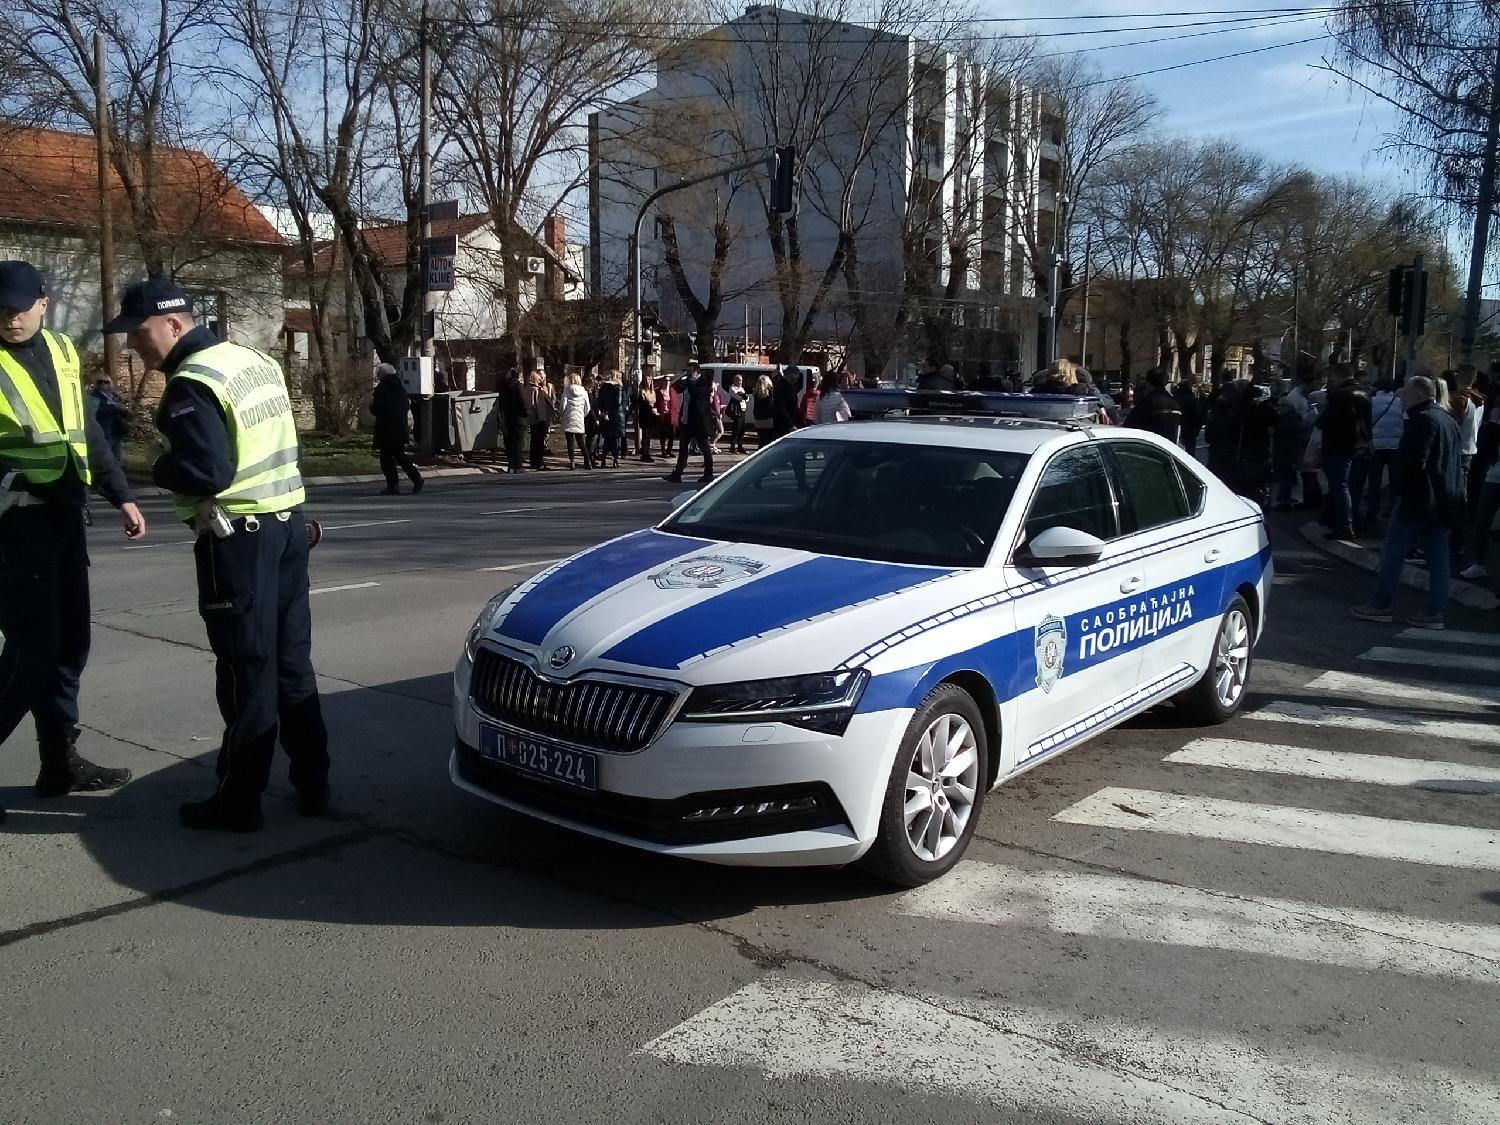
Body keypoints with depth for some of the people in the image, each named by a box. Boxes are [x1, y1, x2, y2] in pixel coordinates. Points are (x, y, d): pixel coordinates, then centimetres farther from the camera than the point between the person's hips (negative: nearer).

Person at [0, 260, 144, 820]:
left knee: (69, 643, 11)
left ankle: (59, 761, 23)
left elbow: (87, 430, 18)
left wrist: (121, 495, 16)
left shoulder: (61, 352, 11)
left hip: (64, 515, 6)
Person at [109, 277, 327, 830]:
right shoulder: (257, 360, 12)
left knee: (246, 670, -1)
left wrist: (160, 469, -5)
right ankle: (312, 784, 21)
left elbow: (205, 472, -24)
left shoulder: (192, 384, -16)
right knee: (292, 663, 14)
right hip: (287, 523, 8)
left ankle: (239, 801, 9)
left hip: (237, 539, -8)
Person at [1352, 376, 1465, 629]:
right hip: (1443, 501, 9)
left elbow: (1414, 462, -22)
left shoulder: (1423, 419, -14)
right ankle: (1435, 612, 9)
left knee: (1393, 552, 0)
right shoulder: (1448, 420, 16)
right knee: (1437, 557, 7)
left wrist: (1400, 488, -12)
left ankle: (1382, 605, 3)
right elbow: (1451, 461, 21)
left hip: (1418, 498, -9)